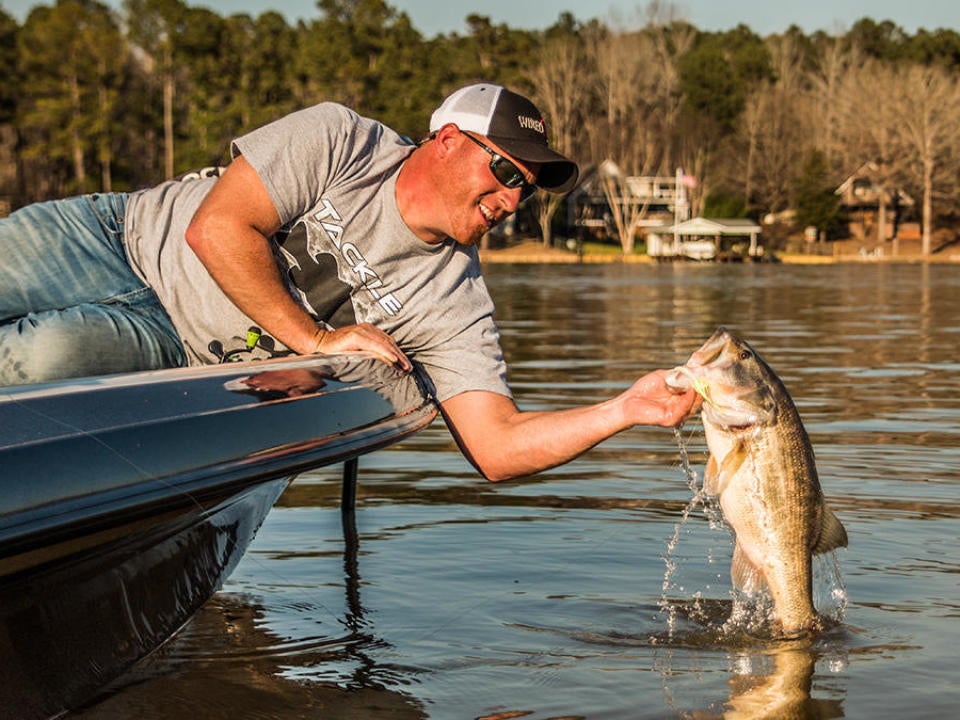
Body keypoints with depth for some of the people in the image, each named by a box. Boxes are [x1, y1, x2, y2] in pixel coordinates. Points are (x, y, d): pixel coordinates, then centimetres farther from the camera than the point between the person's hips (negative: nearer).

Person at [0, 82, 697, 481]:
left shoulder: (456, 309, -7)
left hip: (170, 351, 1)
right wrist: (314, 340, -20)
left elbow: (497, 446, -13)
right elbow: (217, 227, -19)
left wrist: (625, 409, -25)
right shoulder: (339, 139, -13)